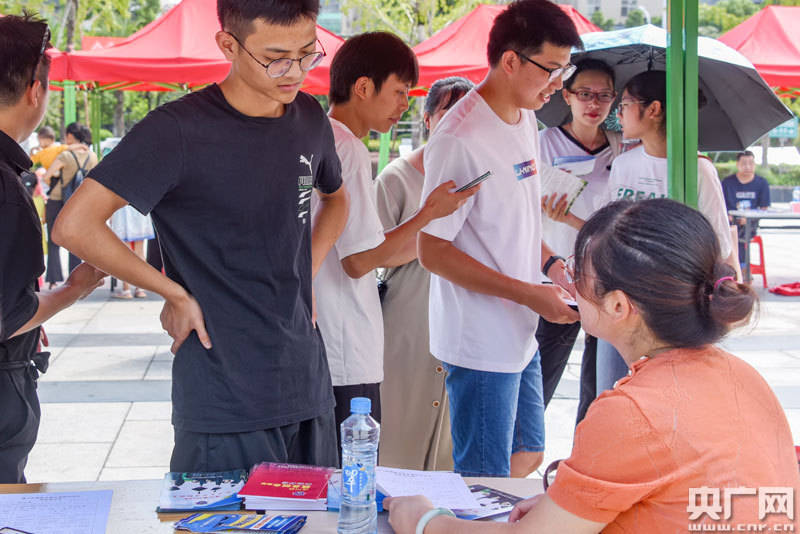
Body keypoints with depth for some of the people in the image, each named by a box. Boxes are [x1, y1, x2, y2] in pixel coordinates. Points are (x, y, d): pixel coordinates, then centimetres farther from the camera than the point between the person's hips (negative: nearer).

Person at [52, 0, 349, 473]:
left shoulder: (310, 119, 6)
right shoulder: (180, 131, -14)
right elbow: (74, 226, -16)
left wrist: (306, 274, 11)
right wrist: (175, 294, -10)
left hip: (308, 387, 6)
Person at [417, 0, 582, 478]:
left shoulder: (526, 120, 8)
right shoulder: (461, 140, -21)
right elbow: (434, 251, -20)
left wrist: (552, 264, 4)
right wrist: (528, 294, -20)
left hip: (522, 335, 9)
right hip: (481, 344, -9)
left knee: (527, 457, 20)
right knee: (487, 484, 2)